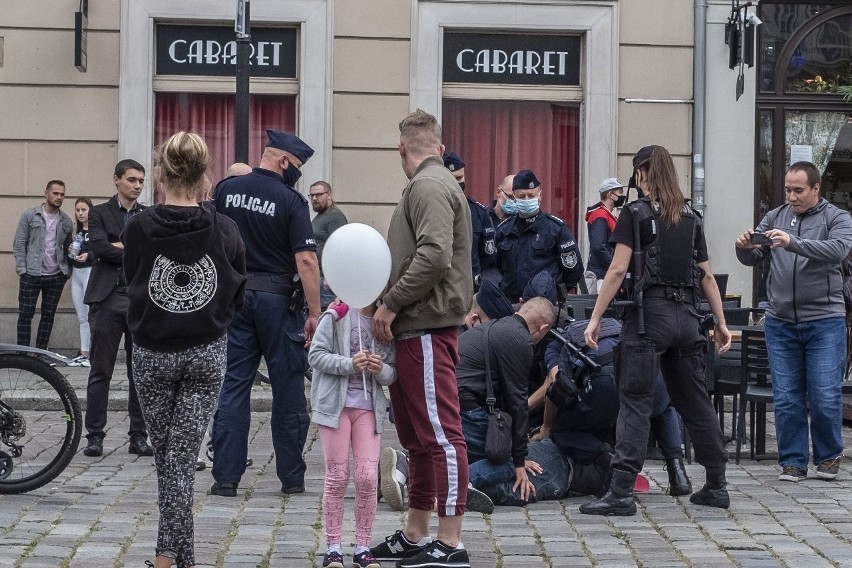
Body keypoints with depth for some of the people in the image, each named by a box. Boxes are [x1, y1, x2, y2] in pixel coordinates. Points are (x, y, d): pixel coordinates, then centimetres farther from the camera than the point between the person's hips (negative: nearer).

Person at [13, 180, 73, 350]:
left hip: (56, 277, 3)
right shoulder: (29, 216, -1)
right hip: (31, 275, -3)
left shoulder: (66, 221, 7)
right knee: (26, 314, 0)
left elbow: (67, 247, 12)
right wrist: (22, 270, -10)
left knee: (48, 315, 7)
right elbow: (19, 244, -3)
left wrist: (66, 270, 0)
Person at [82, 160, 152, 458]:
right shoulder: (99, 213, 7)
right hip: (108, 299, -2)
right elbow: (99, 247, -9)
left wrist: (123, 248, -10)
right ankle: (94, 435, 6)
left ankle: (139, 436, 11)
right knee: (100, 371, 0)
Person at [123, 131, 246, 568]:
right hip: (207, 353, 0)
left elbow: (132, 284, 5)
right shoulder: (224, 230, -7)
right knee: (182, 457, 2)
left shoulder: (138, 228, -10)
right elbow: (238, 296, 3)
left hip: (152, 353, 0)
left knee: (166, 457, 13)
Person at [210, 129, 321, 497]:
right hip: (277, 299, -4)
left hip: (233, 295, 4)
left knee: (233, 385, 6)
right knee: (288, 389, 7)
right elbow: (306, 261, -17)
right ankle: (291, 477, 14)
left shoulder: (226, 190, 3)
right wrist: (315, 313, -13)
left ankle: (225, 476, 3)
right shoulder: (291, 201, -11)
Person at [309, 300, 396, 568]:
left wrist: (382, 370, -13)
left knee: (368, 478, -2)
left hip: (369, 406, 3)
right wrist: (349, 364, -20)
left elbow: (392, 372, 9)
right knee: (337, 477, 2)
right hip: (335, 403, -3)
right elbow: (316, 354, -9)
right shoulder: (336, 316, -6)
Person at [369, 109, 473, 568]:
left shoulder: (428, 187, -11)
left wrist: (391, 304, -15)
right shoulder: (432, 184, 21)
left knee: (440, 434, -9)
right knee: (418, 437, 14)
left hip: (426, 328, -11)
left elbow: (434, 257, -23)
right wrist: (390, 304, 13)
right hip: (415, 328, 11)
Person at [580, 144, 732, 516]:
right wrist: (721, 323, 19)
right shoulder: (691, 218, 13)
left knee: (635, 402, -5)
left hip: (650, 314, -5)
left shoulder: (635, 213, -3)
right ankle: (716, 486, 20)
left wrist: (595, 318, -8)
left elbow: (618, 270, -10)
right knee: (695, 401, 14)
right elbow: (706, 275, 13)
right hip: (687, 317, 6)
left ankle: (622, 492, -9)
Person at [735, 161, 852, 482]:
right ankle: (793, 462, 13)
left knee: (825, 398, -2)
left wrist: (793, 243, -32)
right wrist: (745, 248, -15)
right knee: (786, 398, 4)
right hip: (780, 322, 3)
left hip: (824, 321, -3)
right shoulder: (775, 217, 12)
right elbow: (753, 259, 10)